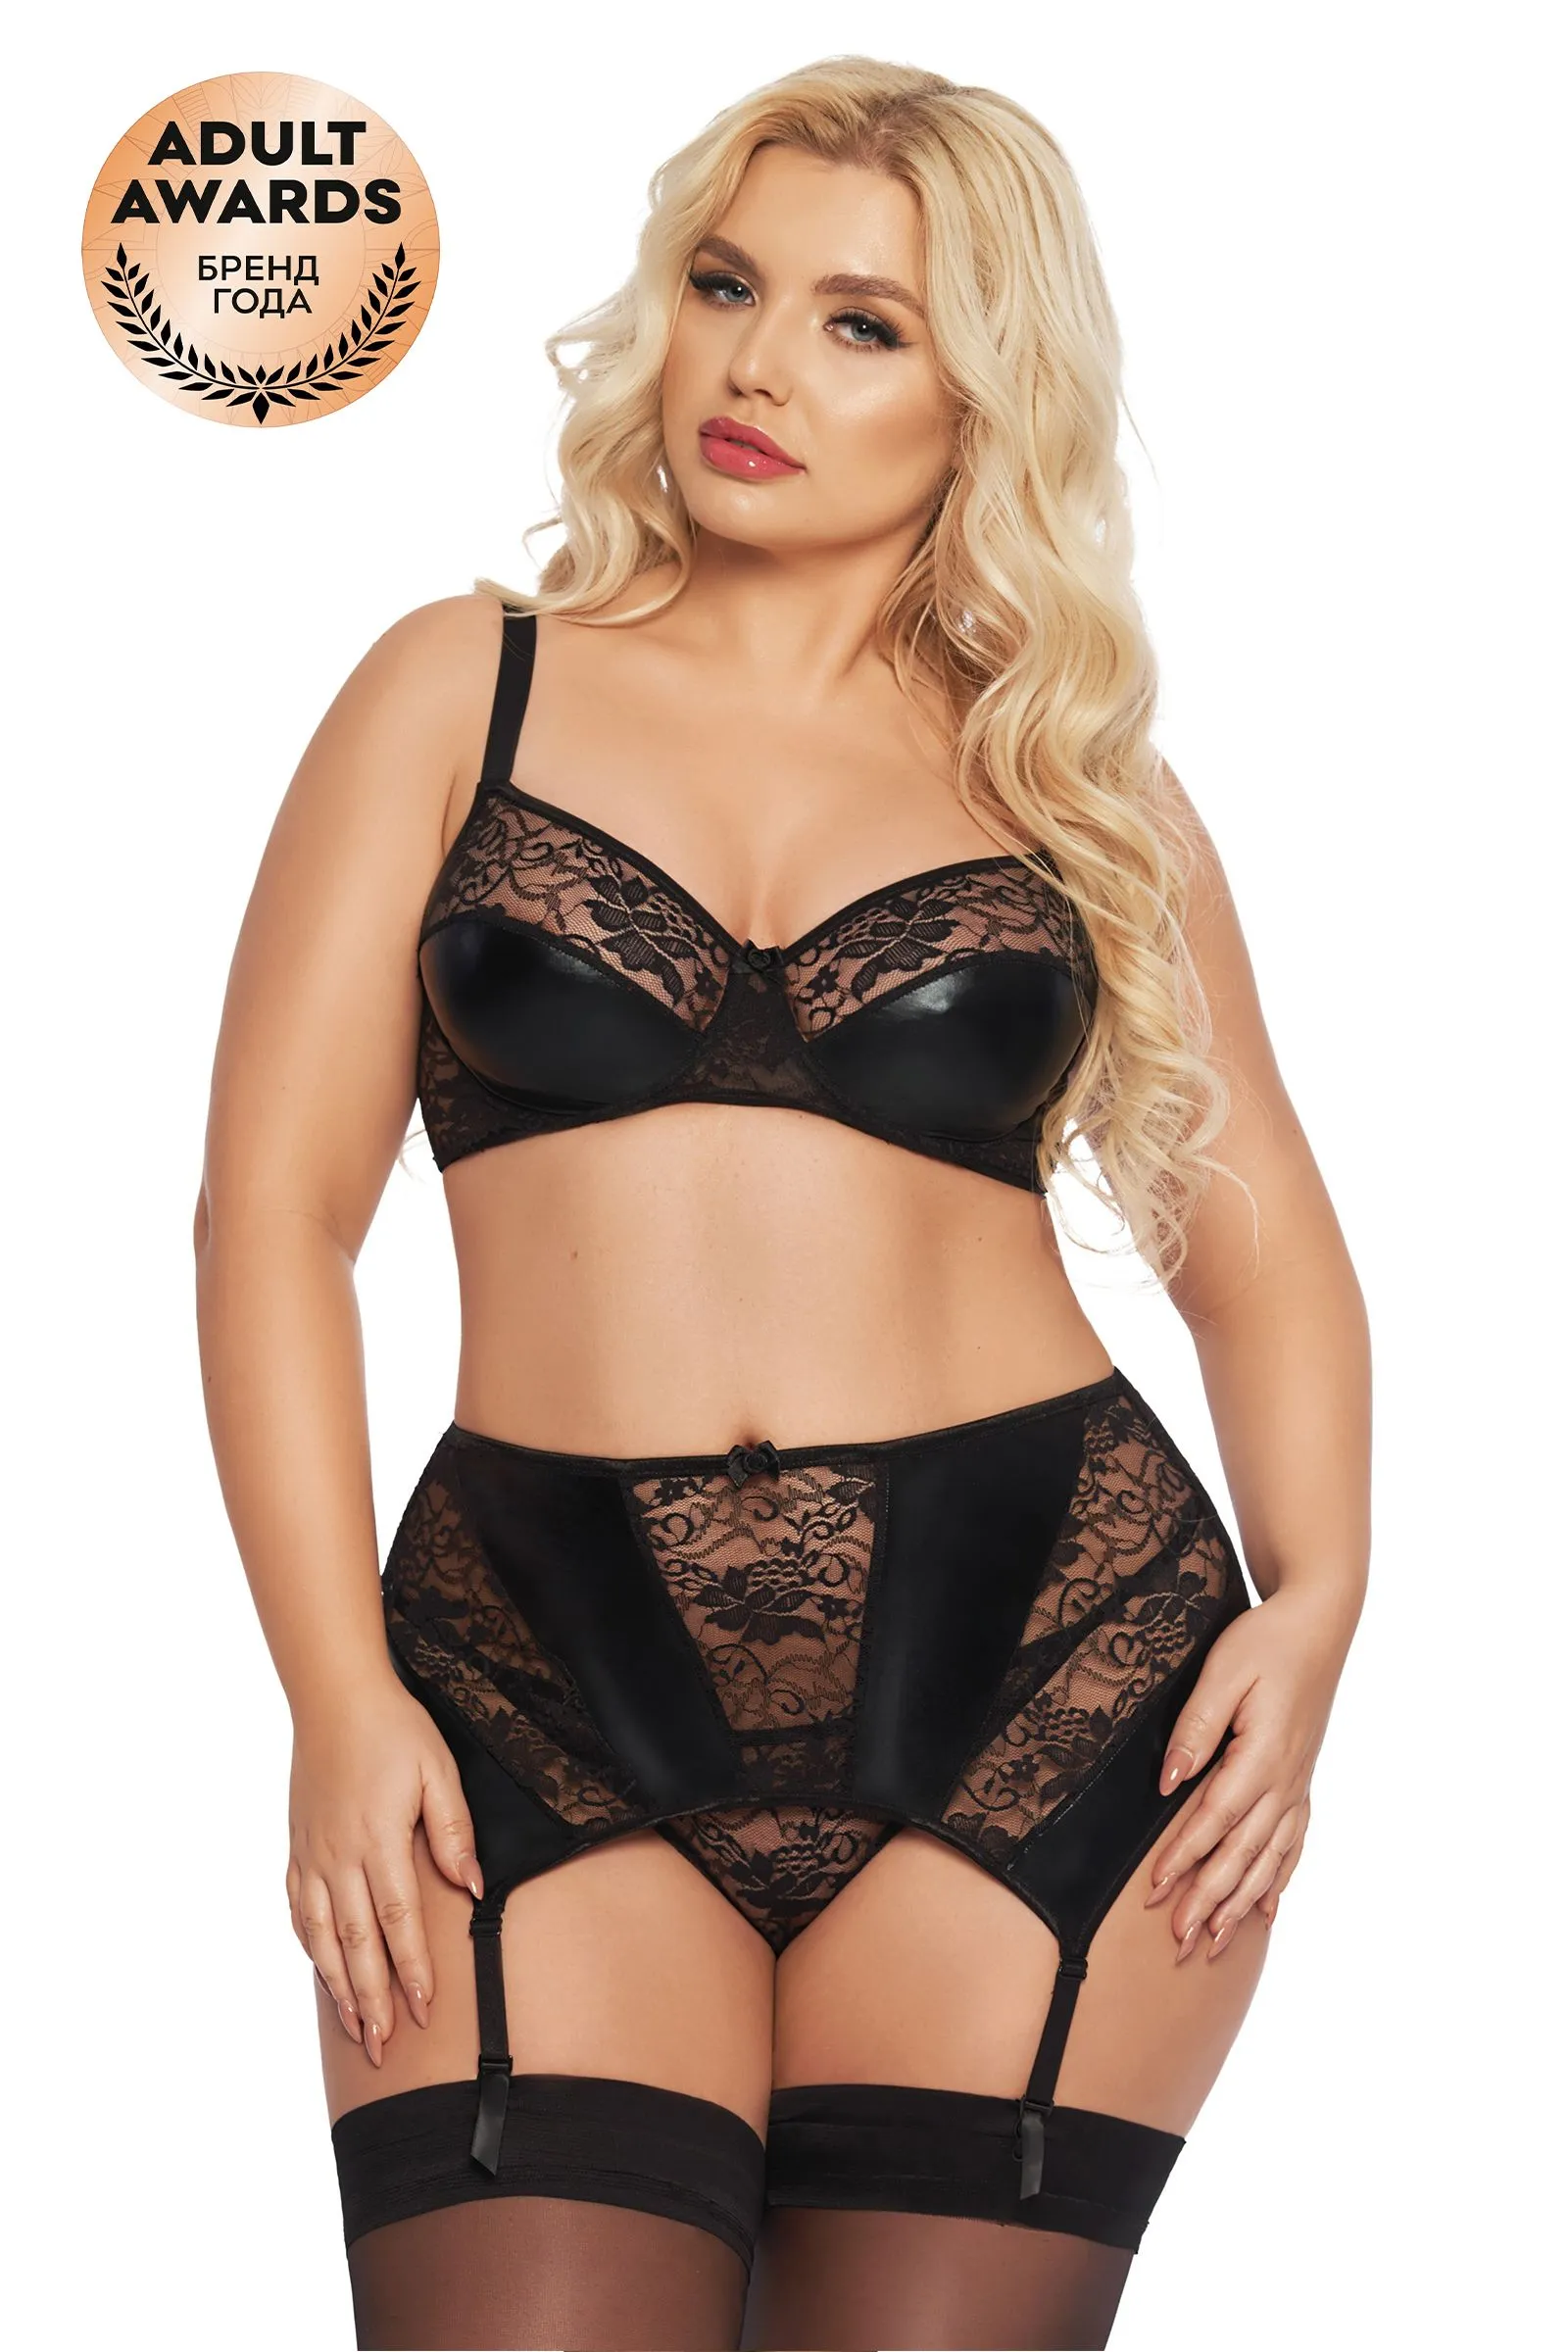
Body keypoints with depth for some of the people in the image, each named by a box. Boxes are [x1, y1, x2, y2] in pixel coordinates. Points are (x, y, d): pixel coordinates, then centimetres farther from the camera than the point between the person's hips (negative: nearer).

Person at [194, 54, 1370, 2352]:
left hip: (1040, 1671, 1)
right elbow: (275, 1205, 4)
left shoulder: (1082, 782, 13)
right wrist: (340, 1701, -6)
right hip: (544, 1700, 0)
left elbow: (1257, 1231, 12)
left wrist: (1317, 1593, -6)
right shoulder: (468, 691, 10)